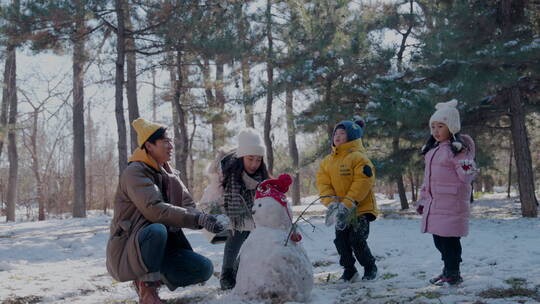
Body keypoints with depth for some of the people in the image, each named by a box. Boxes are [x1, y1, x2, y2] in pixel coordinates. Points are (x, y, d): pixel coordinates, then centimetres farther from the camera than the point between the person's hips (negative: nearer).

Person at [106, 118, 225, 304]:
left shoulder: (170, 174, 12)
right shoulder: (134, 172, -14)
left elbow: (188, 205, 3)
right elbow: (154, 209, -27)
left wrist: (204, 220, -21)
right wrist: (198, 219, -32)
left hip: (162, 247, 7)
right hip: (128, 249, -7)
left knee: (204, 268, -12)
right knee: (157, 230, -38)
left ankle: (155, 278, 9)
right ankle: (145, 285, -17)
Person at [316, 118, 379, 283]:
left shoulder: (359, 157, -11)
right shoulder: (327, 161, 9)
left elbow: (363, 183, -19)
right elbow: (323, 183, 3)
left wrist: (348, 204, -23)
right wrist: (331, 203, -13)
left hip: (361, 209, -6)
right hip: (340, 211, 6)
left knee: (357, 240, -8)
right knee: (341, 241, 5)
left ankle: (370, 267, 15)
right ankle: (349, 270, 22)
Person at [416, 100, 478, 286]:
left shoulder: (458, 148, -10)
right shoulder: (432, 148, 16)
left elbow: (467, 176, -10)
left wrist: (467, 169, -25)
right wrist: (422, 199, 21)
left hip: (451, 202, -8)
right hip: (434, 203, 9)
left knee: (449, 238, -4)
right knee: (438, 239, 15)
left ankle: (453, 274, 10)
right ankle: (448, 269, 30)